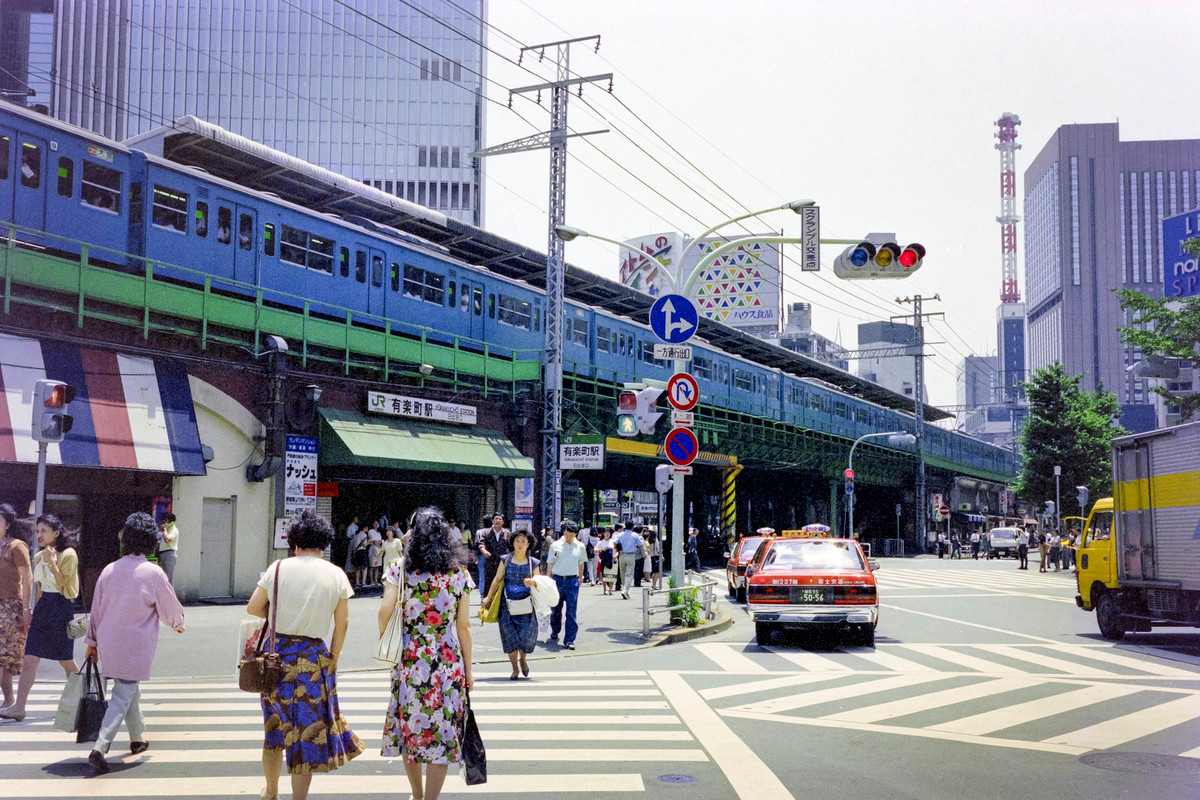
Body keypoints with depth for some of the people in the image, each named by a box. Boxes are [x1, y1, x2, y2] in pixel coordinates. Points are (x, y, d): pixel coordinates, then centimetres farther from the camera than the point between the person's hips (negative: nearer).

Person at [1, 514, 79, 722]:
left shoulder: (68, 555, -9)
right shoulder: (39, 557, 11)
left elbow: (63, 584, -15)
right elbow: (40, 587, 18)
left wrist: (52, 562, -22)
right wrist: (34, 611, 17)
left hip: (61, 608, -6)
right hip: (42, 608, 6)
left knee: (66, 661, 5)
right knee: (29, 659, -4)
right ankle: (19, 707, -5)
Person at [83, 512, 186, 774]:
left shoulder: (110, 570, 1)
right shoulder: (153, 573, -13)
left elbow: (96, 608, 8)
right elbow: (169, 606, -1)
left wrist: (92, 641, 19)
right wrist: (178, 623, 21)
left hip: (109, 642, 5)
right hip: (136, 645, -5)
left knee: (129, 689, 22)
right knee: (123, 695, -3)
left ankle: (137, 737, 36)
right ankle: (99, 747, -16)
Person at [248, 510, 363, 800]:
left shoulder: (279, 568, -3)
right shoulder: (336, 575, -2)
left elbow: (253, 608, -1)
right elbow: (342, 623, 0)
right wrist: (333, 657, 9)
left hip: (277, 656, 2)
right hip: (314, 660, -2)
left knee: (276, 725, 19)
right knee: (307, 730, 7)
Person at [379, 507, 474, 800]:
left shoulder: (399, 568, -1)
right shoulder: (460, 572, 2)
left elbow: (385, 611, -12)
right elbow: (464, 626, 2)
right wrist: (468, 670, 9)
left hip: (409, 658, 1)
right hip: (449, 662, 0)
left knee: (409, 725, 16)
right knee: (442, 734, 4)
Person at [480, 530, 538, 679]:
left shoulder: (532, 563, 6)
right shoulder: (506, 560, 5)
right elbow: (497, 579, 7)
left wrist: (532, 582, -12)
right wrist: (488, 597, 4)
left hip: (525, 604, 0)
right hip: (507, 604, 0)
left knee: (526, 631, -11)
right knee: (509, 634, -3)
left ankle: (523, 659, 19)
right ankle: (515, 668, 10)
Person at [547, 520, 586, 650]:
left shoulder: (580, 547, 6)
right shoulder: (555, 545, 2)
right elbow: (551, 564, 6)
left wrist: (580, 578, 20)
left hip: (572, 581, 0)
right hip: (557, 579, 0)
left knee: (571, 612, -6)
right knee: (556, 609, 12)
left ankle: (569, 640, -4)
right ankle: (554, 633, 35)